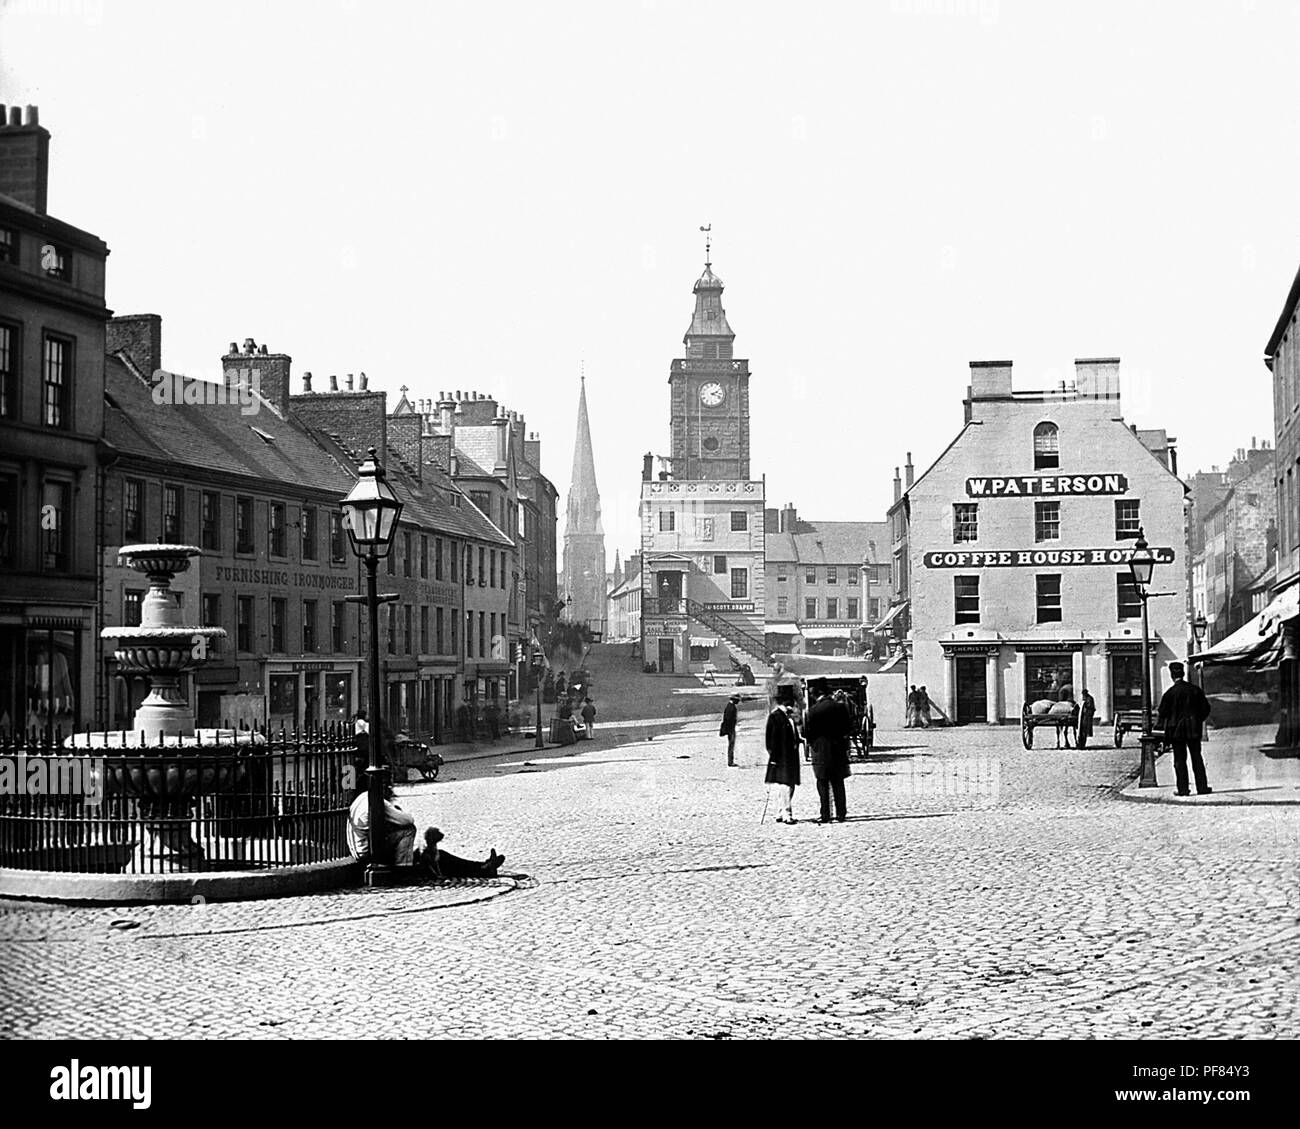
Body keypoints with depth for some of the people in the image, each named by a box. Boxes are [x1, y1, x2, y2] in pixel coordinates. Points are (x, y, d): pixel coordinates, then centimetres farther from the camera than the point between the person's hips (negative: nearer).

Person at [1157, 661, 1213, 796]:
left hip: (1177, 730, -3)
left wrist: (1161, 724, 12)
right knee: (1197, 759, 10)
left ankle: (1182, 789, 2)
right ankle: (1202, 787, 9)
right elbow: (1206, 708, 5)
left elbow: (1163, 712, -7)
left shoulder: (1170, 693, -11)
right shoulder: (1195, 689, 0)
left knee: (1180, 760, 4)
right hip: (1193, 729, 3)